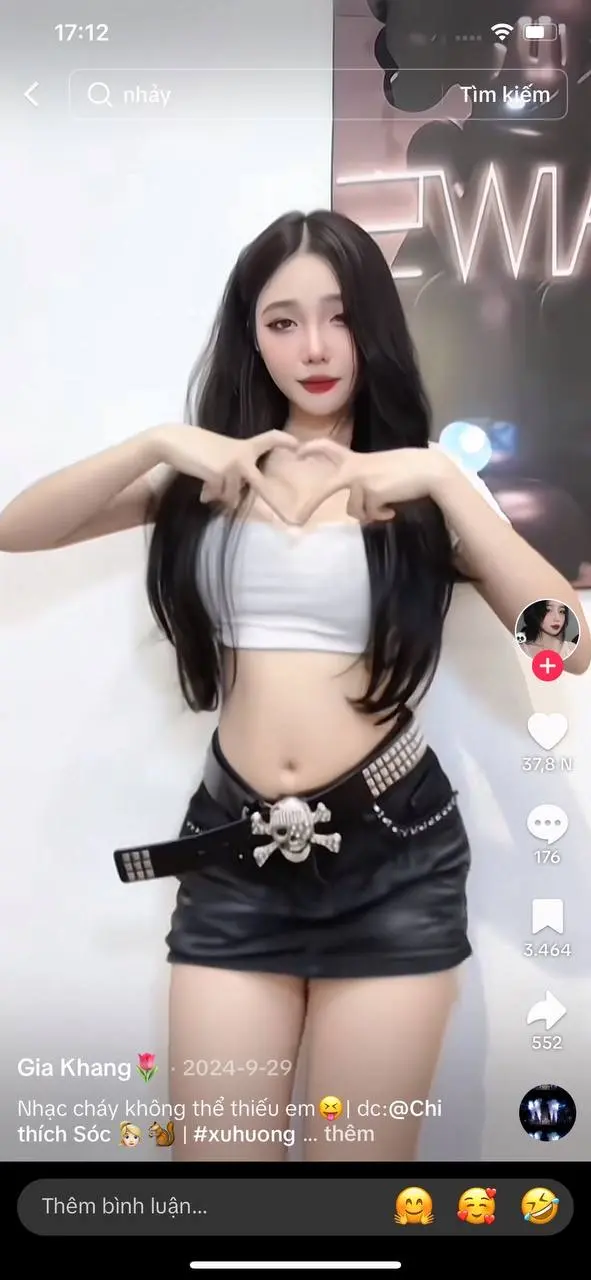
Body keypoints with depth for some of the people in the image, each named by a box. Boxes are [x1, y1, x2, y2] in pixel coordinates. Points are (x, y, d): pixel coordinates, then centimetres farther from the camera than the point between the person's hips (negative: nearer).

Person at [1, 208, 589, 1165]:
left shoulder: (421, 487, 2)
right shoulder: (209, 470, 7)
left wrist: (445, 480, -18)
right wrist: (156, 445, -13)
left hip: (393, 852, -1)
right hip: (233, 850, 2)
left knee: (360, 1157, 10)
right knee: (217, 1152, 8)